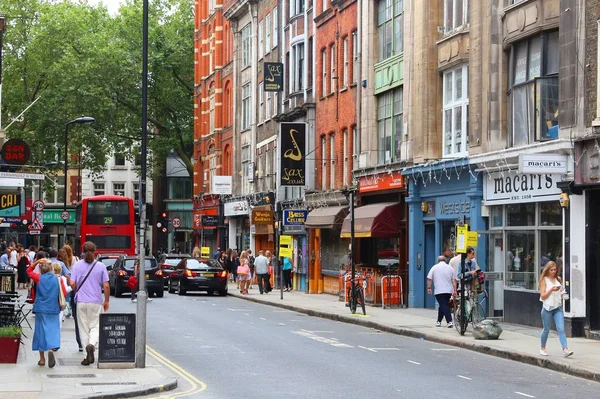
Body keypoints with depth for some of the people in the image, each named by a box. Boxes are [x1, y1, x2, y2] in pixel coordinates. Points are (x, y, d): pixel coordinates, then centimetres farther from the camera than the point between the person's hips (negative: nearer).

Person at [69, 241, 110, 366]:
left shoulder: (77, 265, -2)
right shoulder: (100, 266, -4)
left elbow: (72, 284, -7)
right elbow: (106, 286, -5)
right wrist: (106, 301, 7)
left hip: (81, 301, 1)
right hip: (96, 302, -1)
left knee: (84, 328, 9)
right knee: (95, 326, 8)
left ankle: (89, 355, 9)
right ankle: (92, 344, -21)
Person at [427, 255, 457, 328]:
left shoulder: (435, 267, 3)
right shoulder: (450, 268, 8)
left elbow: (429, 279, -1)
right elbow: (453, 280, 2)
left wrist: (429, 288, 7)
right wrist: (455, 290, 2)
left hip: (439, 291, -3)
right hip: (449, 290, 3)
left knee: (444, 306, -8)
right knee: (442, 306, 16)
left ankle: (449, 321, -21)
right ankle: (439, 321, 23)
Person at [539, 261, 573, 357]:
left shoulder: (558, 279, 10)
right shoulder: (544, 280, -3)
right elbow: (543, 296, -9)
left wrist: (564, 296, 3)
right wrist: (551, 289, -21)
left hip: (558, 307, 3)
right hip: (548, 307, -3)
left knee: (561, 329, -10)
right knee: (546, 329, 10)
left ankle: (565, 350, -19)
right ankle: (542, 348, 30)